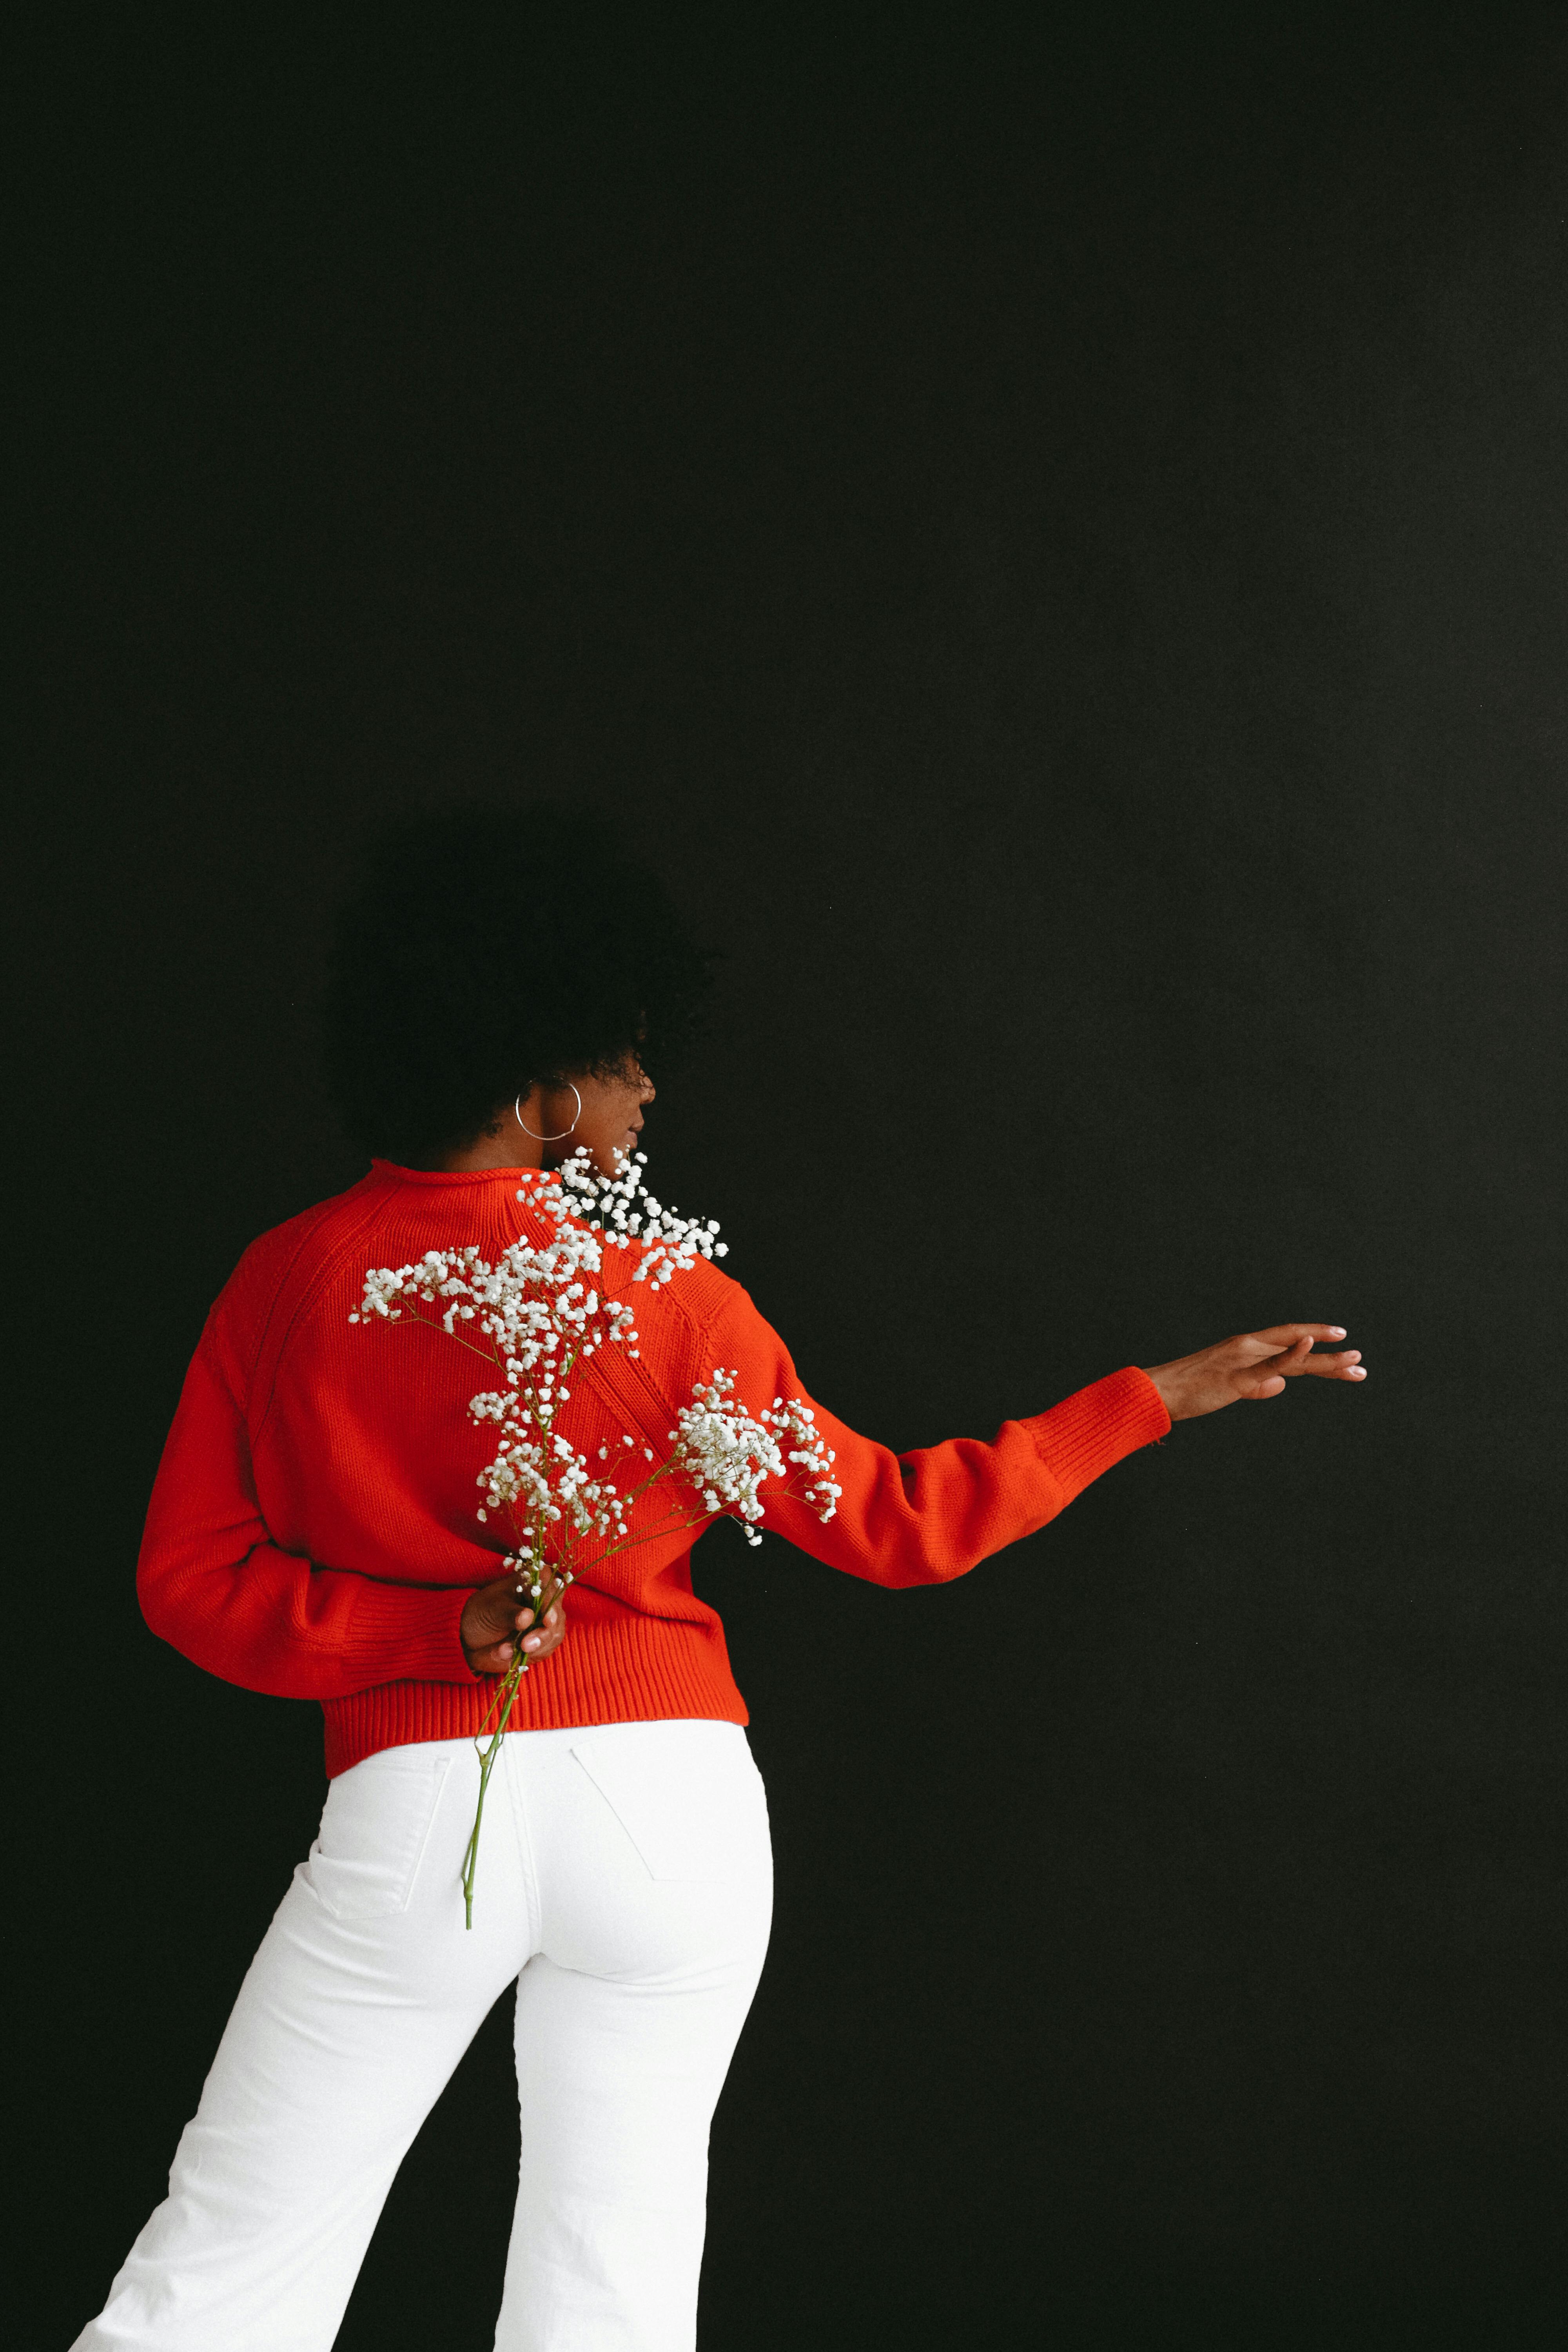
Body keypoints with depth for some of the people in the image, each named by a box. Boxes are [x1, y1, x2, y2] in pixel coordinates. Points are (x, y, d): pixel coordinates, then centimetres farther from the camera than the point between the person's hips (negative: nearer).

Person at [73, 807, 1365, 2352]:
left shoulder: (281, 1284, 2)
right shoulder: (662, 1303, -3)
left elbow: (191, 1577, 0)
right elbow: (888, 1524, 3)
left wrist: (435, 1631, -6)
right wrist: (1155, 1398, 9)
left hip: (411, 1805, 1)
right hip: (660, 1806, -1)